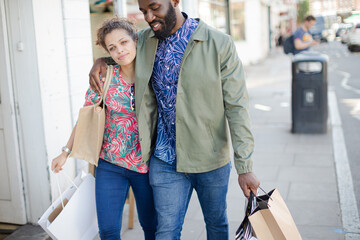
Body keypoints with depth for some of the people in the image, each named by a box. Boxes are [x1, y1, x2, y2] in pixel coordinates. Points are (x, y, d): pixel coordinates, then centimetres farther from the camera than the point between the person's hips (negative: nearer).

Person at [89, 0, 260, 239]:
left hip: (210, 157, -2)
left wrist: (245, 167, -15)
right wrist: (101, 60, 0)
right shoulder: (143, 41, 0)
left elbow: (237, 107, -13)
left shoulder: (220, 44, -12)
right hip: (165, 159, 2)